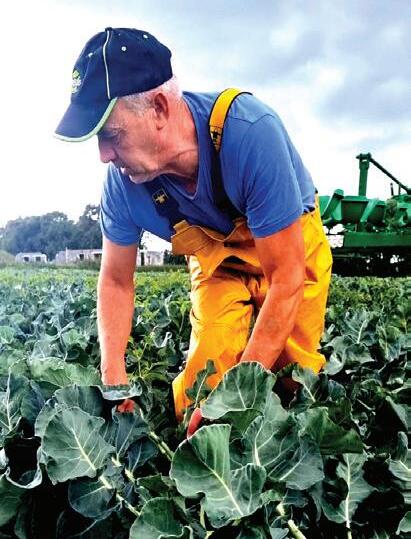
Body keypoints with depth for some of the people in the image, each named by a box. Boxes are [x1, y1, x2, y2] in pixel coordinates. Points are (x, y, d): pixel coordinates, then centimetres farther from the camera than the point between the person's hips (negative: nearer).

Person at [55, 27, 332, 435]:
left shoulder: (250, 131, -39)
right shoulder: (123, 179, -23)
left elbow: (286, 277, -35)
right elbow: (116, 282, -8)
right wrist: (114, 378, -17)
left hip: (294, 250, -2)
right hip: (216, 260, 3)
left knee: (291, 381, -4)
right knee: (201, 383, -9)